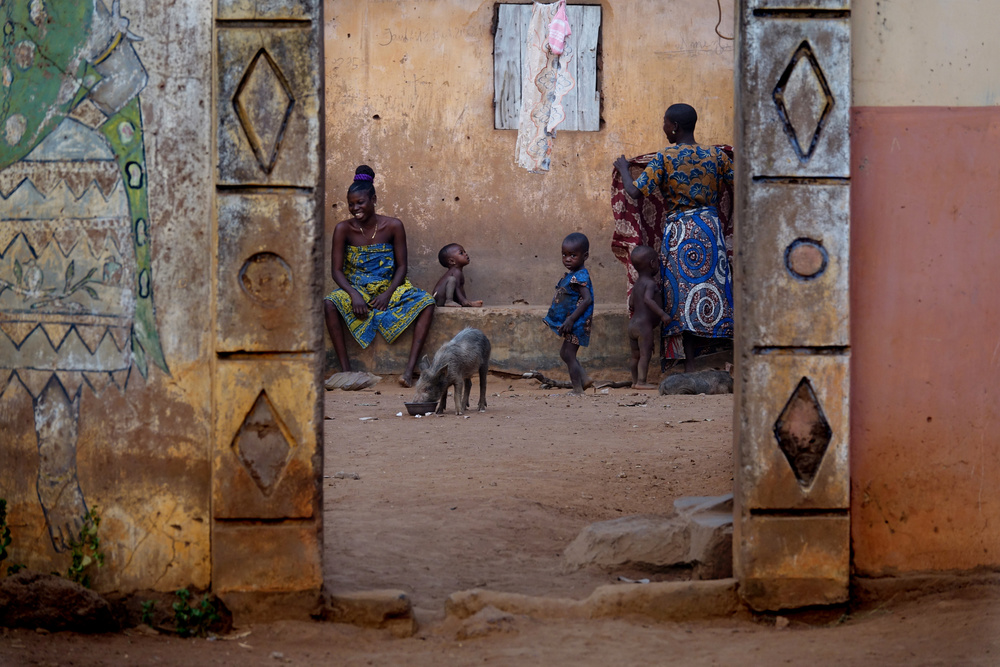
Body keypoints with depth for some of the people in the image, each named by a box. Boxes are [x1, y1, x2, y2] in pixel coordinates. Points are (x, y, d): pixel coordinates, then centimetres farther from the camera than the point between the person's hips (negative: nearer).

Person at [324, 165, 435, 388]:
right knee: (330, 303, -34)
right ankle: (345, 369, -32)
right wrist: (354, 295, -23)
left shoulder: (393, 227, -3)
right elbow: (337, 269, -5)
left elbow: (401, 267, -1)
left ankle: (410, 369, -34)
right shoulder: (343, 229, -4)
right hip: (356, 289, -1)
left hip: (389, 289, 1)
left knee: (426, 303, -27)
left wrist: (387, 294, -18)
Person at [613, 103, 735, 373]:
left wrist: (623, 169, 10)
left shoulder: (664, 159, -9)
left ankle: (690, 364, -2)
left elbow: (635, 192, -10)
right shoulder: (716, 156, 0)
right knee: (711, 288, 6)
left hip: (678, 231, -2)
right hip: (709, 227, 2)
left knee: (683, 293, 1)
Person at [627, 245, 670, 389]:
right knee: (645, 354, -9)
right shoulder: (650, 283, -12)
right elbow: (648, 299, -30)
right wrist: (662, 314, -32)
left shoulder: (637, 284, 16)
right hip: (644, 325, -9)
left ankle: (635, 381, 18)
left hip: (633, 323, 9)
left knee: (636, 356, 14)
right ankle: (641, 381, -13)